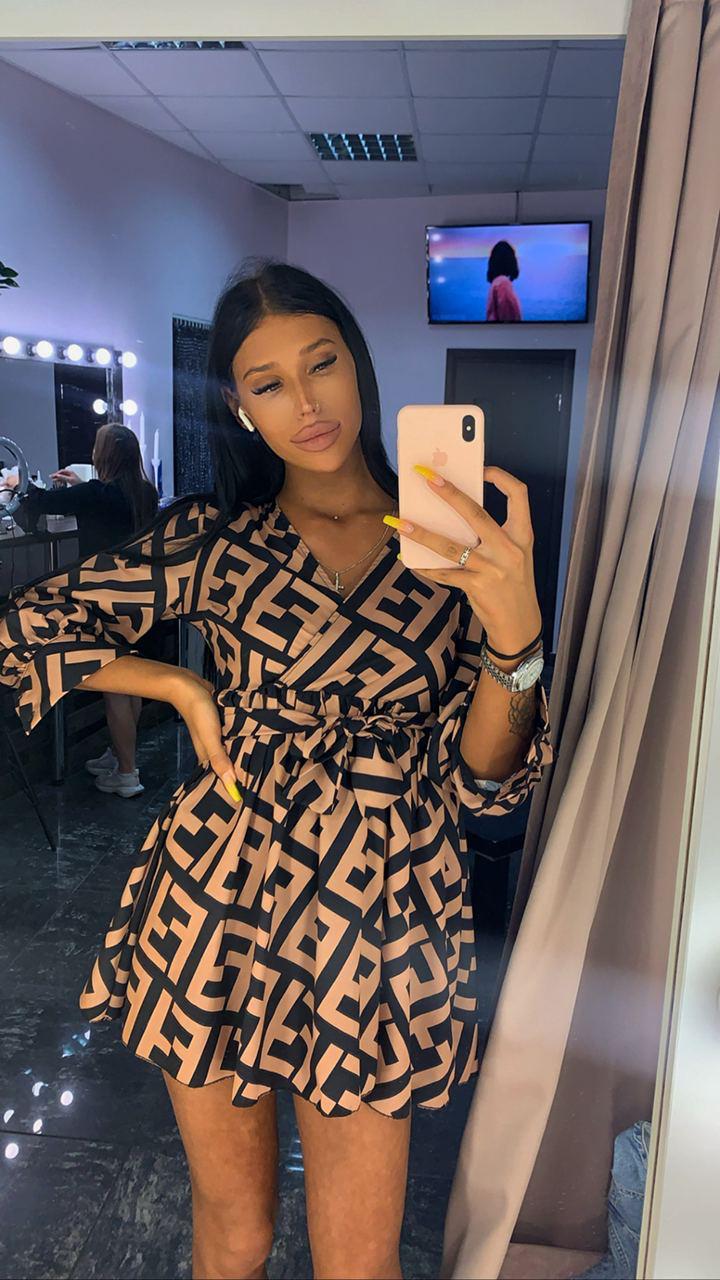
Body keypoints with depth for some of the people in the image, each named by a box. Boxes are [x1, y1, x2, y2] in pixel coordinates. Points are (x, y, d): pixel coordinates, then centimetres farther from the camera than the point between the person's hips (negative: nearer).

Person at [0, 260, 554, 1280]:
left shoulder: (453, 547, 0)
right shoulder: (215, 538, 0)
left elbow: (484, 779, -6)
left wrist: (514, 629, -23)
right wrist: (183, 687, -2)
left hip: (380, 917, 0)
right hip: (220, 898, 1)